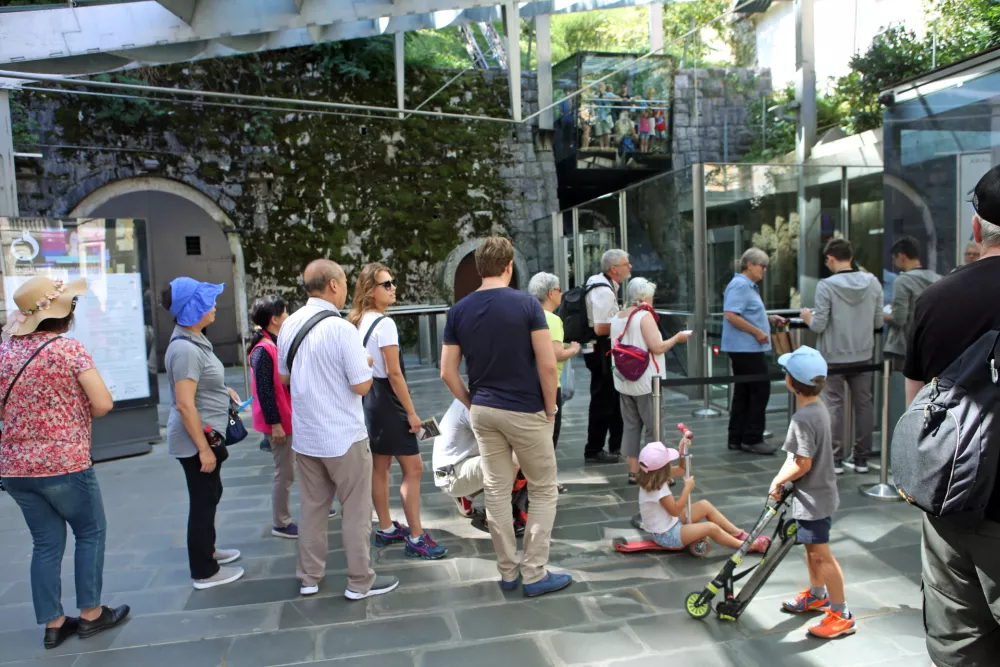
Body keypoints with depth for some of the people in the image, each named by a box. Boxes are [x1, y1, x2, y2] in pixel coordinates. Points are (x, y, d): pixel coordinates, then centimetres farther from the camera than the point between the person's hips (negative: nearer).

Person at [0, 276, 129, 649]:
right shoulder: (69, 348, -13)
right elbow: (103, 404, -16)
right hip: (64, 463, -6)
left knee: (46, 543, 15)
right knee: (91, 532, 12)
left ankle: (52, 624, 23)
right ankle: (90, 614, 19)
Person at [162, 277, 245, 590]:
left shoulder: (195, 340, 8)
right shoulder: (185, 349, -24)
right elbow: (185, 405, -27)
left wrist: (224, 391, 12)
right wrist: (203, 448, -24)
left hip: (207, 434, 10)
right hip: (196, 439, -10)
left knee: (208, 496, 22)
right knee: (203, 500, 3)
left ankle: (206, 552, 40)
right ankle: (204, 572, 17)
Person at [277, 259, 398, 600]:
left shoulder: (290, 325, 1)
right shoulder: (342, 329, -20)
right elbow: (361, 386, -18)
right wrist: (365, 364, 1)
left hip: (305, 436, 6)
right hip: (343, 437, -6)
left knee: (312, 507, 17)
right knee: (355, 510, 7)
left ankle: (309, 577, 27)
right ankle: (360, 582, 17)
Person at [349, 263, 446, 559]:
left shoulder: (359, 322, 10)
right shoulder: (385, 323, -18)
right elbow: (394, 373, -20)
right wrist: (411, 412, -15)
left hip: (368, 399, 10)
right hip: (386, 400, -10)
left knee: (380, 467, 17)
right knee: (413, 468, -3)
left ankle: (386, 529, 29)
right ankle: (416, 539, 1)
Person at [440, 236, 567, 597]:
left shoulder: (459, 311, 0)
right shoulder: (526, 304, -12)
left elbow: (448, 372, 0)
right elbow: (547, 365, -15)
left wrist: (472, 403, 12)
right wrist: (551, 407, -2)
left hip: (483, 412, 4)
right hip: (525, 412, -4)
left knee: (496, 492, 12)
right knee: (543, 491, 10)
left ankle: (508, 571, 23)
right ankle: (535, 573, 12)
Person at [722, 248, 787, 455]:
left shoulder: (749, 286, 19)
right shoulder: (740, 285, -14)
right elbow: (730, 315, -24)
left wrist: (769, 318, 14)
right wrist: (757, 332, -21)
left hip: (747, 348, 10)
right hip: (746, 347, -10)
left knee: (743, 393, 11)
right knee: (760, 391, -6)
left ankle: (737, 438, 16)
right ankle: (752, 439, 0)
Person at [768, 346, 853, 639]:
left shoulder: (803, 418, -28)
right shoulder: (818, 407, 2)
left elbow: (802, 464, -27)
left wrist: (778, 481, -12)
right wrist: (782, 477, 4)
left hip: (812, 498, -10)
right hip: (819, 492, 10)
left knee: (821, 555, 0)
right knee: (812, 548, 24)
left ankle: (842, 615, 11)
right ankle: (817, 595, 42)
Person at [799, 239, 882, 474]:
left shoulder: (826, 286, -15)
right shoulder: (872, 282, 0)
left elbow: (819, 325, -14)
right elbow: (878, 322, 4)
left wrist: (807, 317, 6)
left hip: (834, 357, -4)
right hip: (862, 355, 4)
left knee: (835, 406, 3)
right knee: (864, 404, 12)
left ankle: (835, 459, 8)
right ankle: (861, 458, 19)